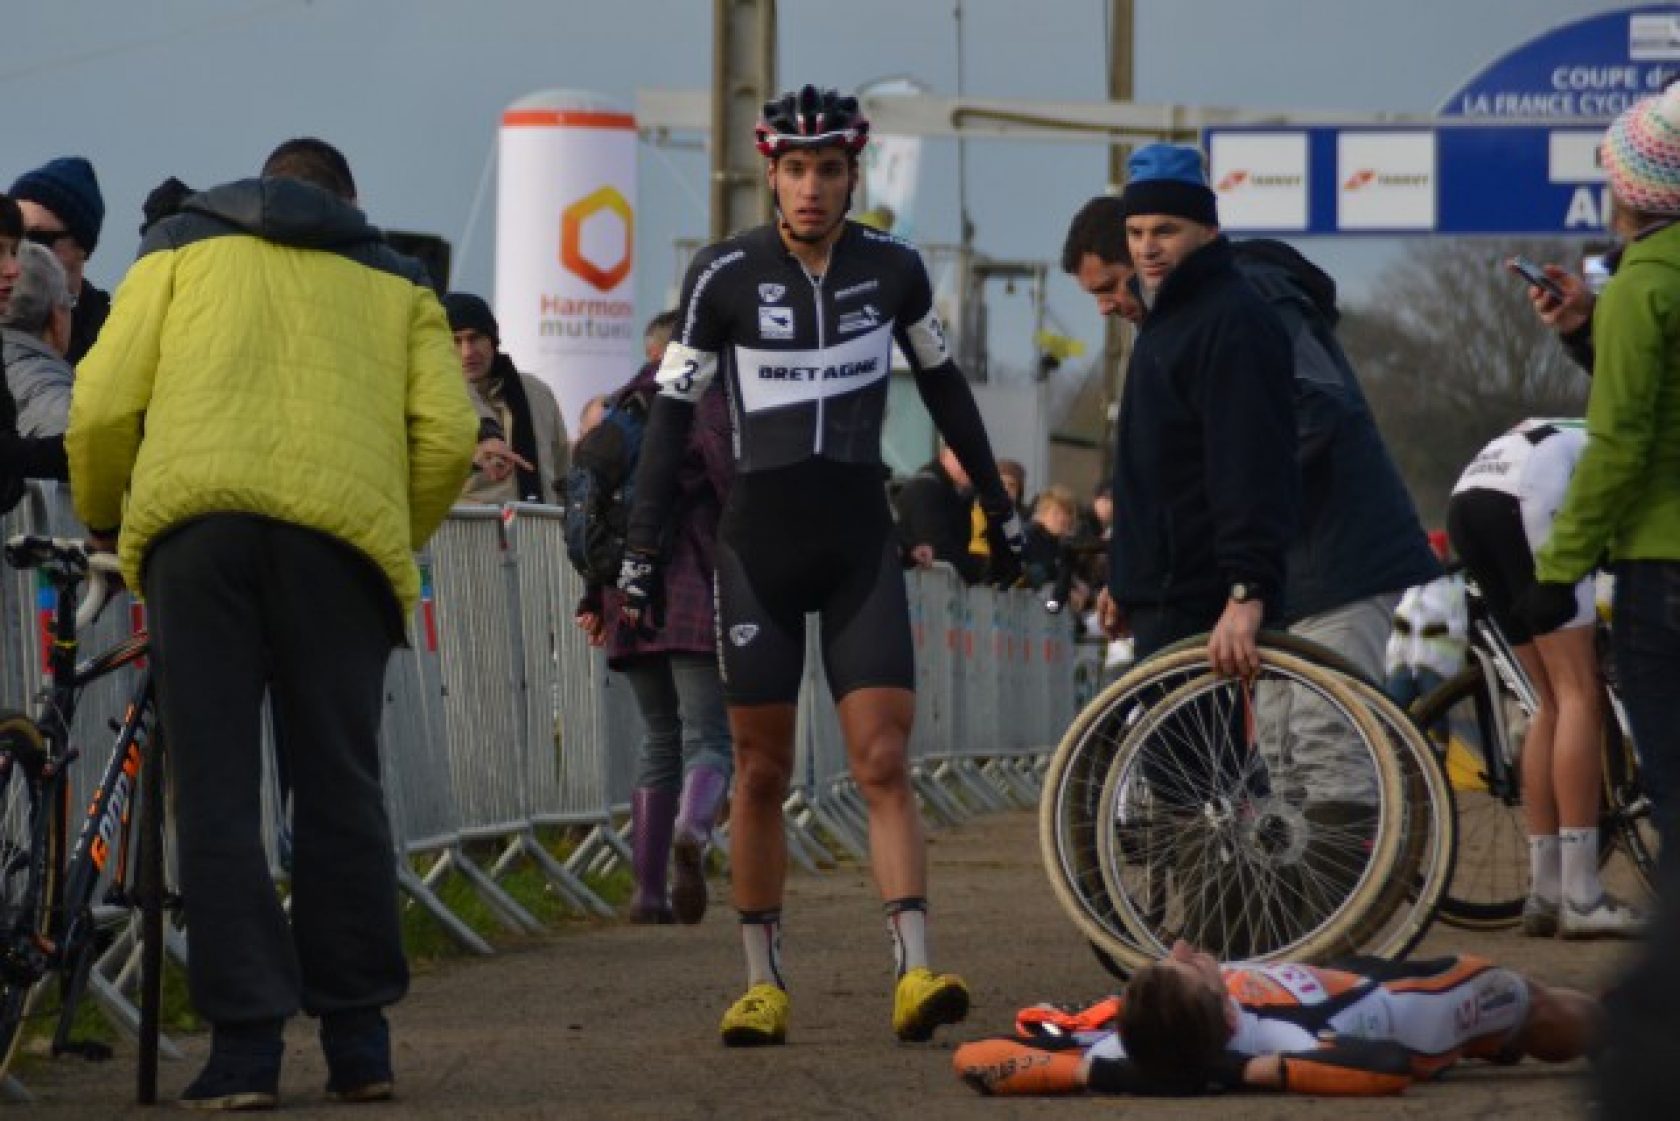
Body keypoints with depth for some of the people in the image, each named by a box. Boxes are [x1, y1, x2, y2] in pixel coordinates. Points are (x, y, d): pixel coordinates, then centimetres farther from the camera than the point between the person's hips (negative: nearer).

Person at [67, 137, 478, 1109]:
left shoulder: (184, 249, 23)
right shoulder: (395, 283, 26)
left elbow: (103, 408, 10)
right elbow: (448, 433, 10)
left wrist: (102, 521, 27)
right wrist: (402, 543, 23)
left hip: (195, 519, -1)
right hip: (341, 521, 1)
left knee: (216, 789, 1)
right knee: (340, 783, 10)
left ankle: (247, 1043, -4)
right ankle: (359, 1040, 12)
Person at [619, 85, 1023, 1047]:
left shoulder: (893, 269, 2)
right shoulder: (725, 277, -4)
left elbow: (945, 388, 16)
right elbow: (674, 415, 0)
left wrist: (999, 507, 19)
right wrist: (642, 551, -3)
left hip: (860, 543, 1)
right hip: (760, 543, -1)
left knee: (885, 764, -9)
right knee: (762, 774, 3)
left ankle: (916, 975, -18)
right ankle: (765, 985, 10)